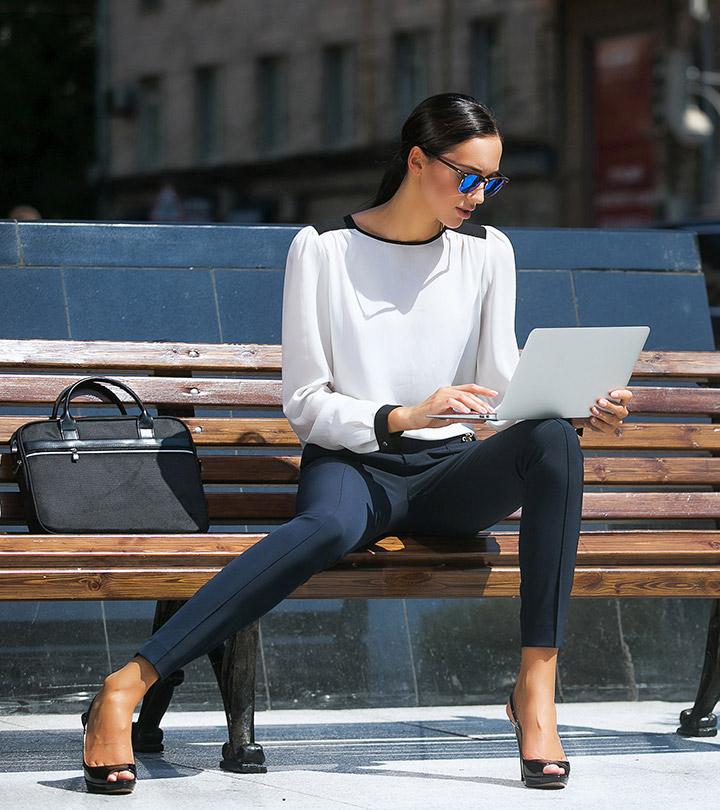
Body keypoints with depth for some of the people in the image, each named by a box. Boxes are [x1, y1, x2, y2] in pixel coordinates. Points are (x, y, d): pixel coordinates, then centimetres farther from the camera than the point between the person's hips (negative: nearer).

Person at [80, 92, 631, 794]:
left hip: (449, 473, 3)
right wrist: (400, 417, -20)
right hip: (351, 466, -3)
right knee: (329, 527, -40)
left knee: (552, 441, -30)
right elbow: (305, 404, -3)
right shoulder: (322, 249, 0)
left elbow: (501, 395, 10)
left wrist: (578, 414, -10)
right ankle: (124, 687, -43)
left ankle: (536, 689, -32)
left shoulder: (486, 251, 11)